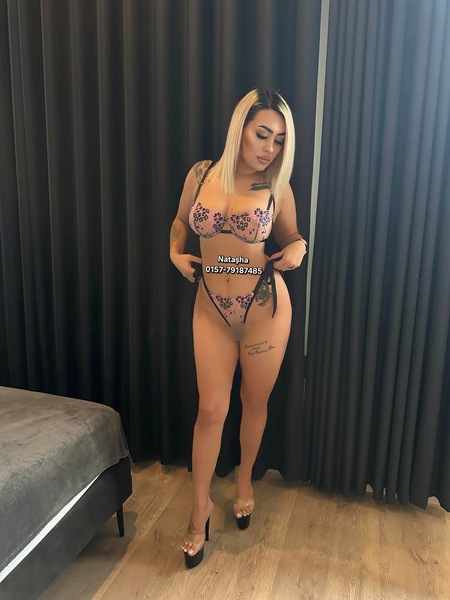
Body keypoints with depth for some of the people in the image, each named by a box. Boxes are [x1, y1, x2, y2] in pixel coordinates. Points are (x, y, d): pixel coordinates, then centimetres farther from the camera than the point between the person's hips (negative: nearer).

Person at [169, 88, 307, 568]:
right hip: (211, 310, 1)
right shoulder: (201, 174, 0)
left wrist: (297, 249, -10)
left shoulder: (277, 188, -3)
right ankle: (200, 505, 26)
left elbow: (291, 235, 12)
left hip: (266, 308, 0)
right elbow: (180, 221, 16)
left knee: (255, 403, 14)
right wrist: (176, 253, -2)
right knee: (211, 409, 5)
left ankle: (244, 483, 42)